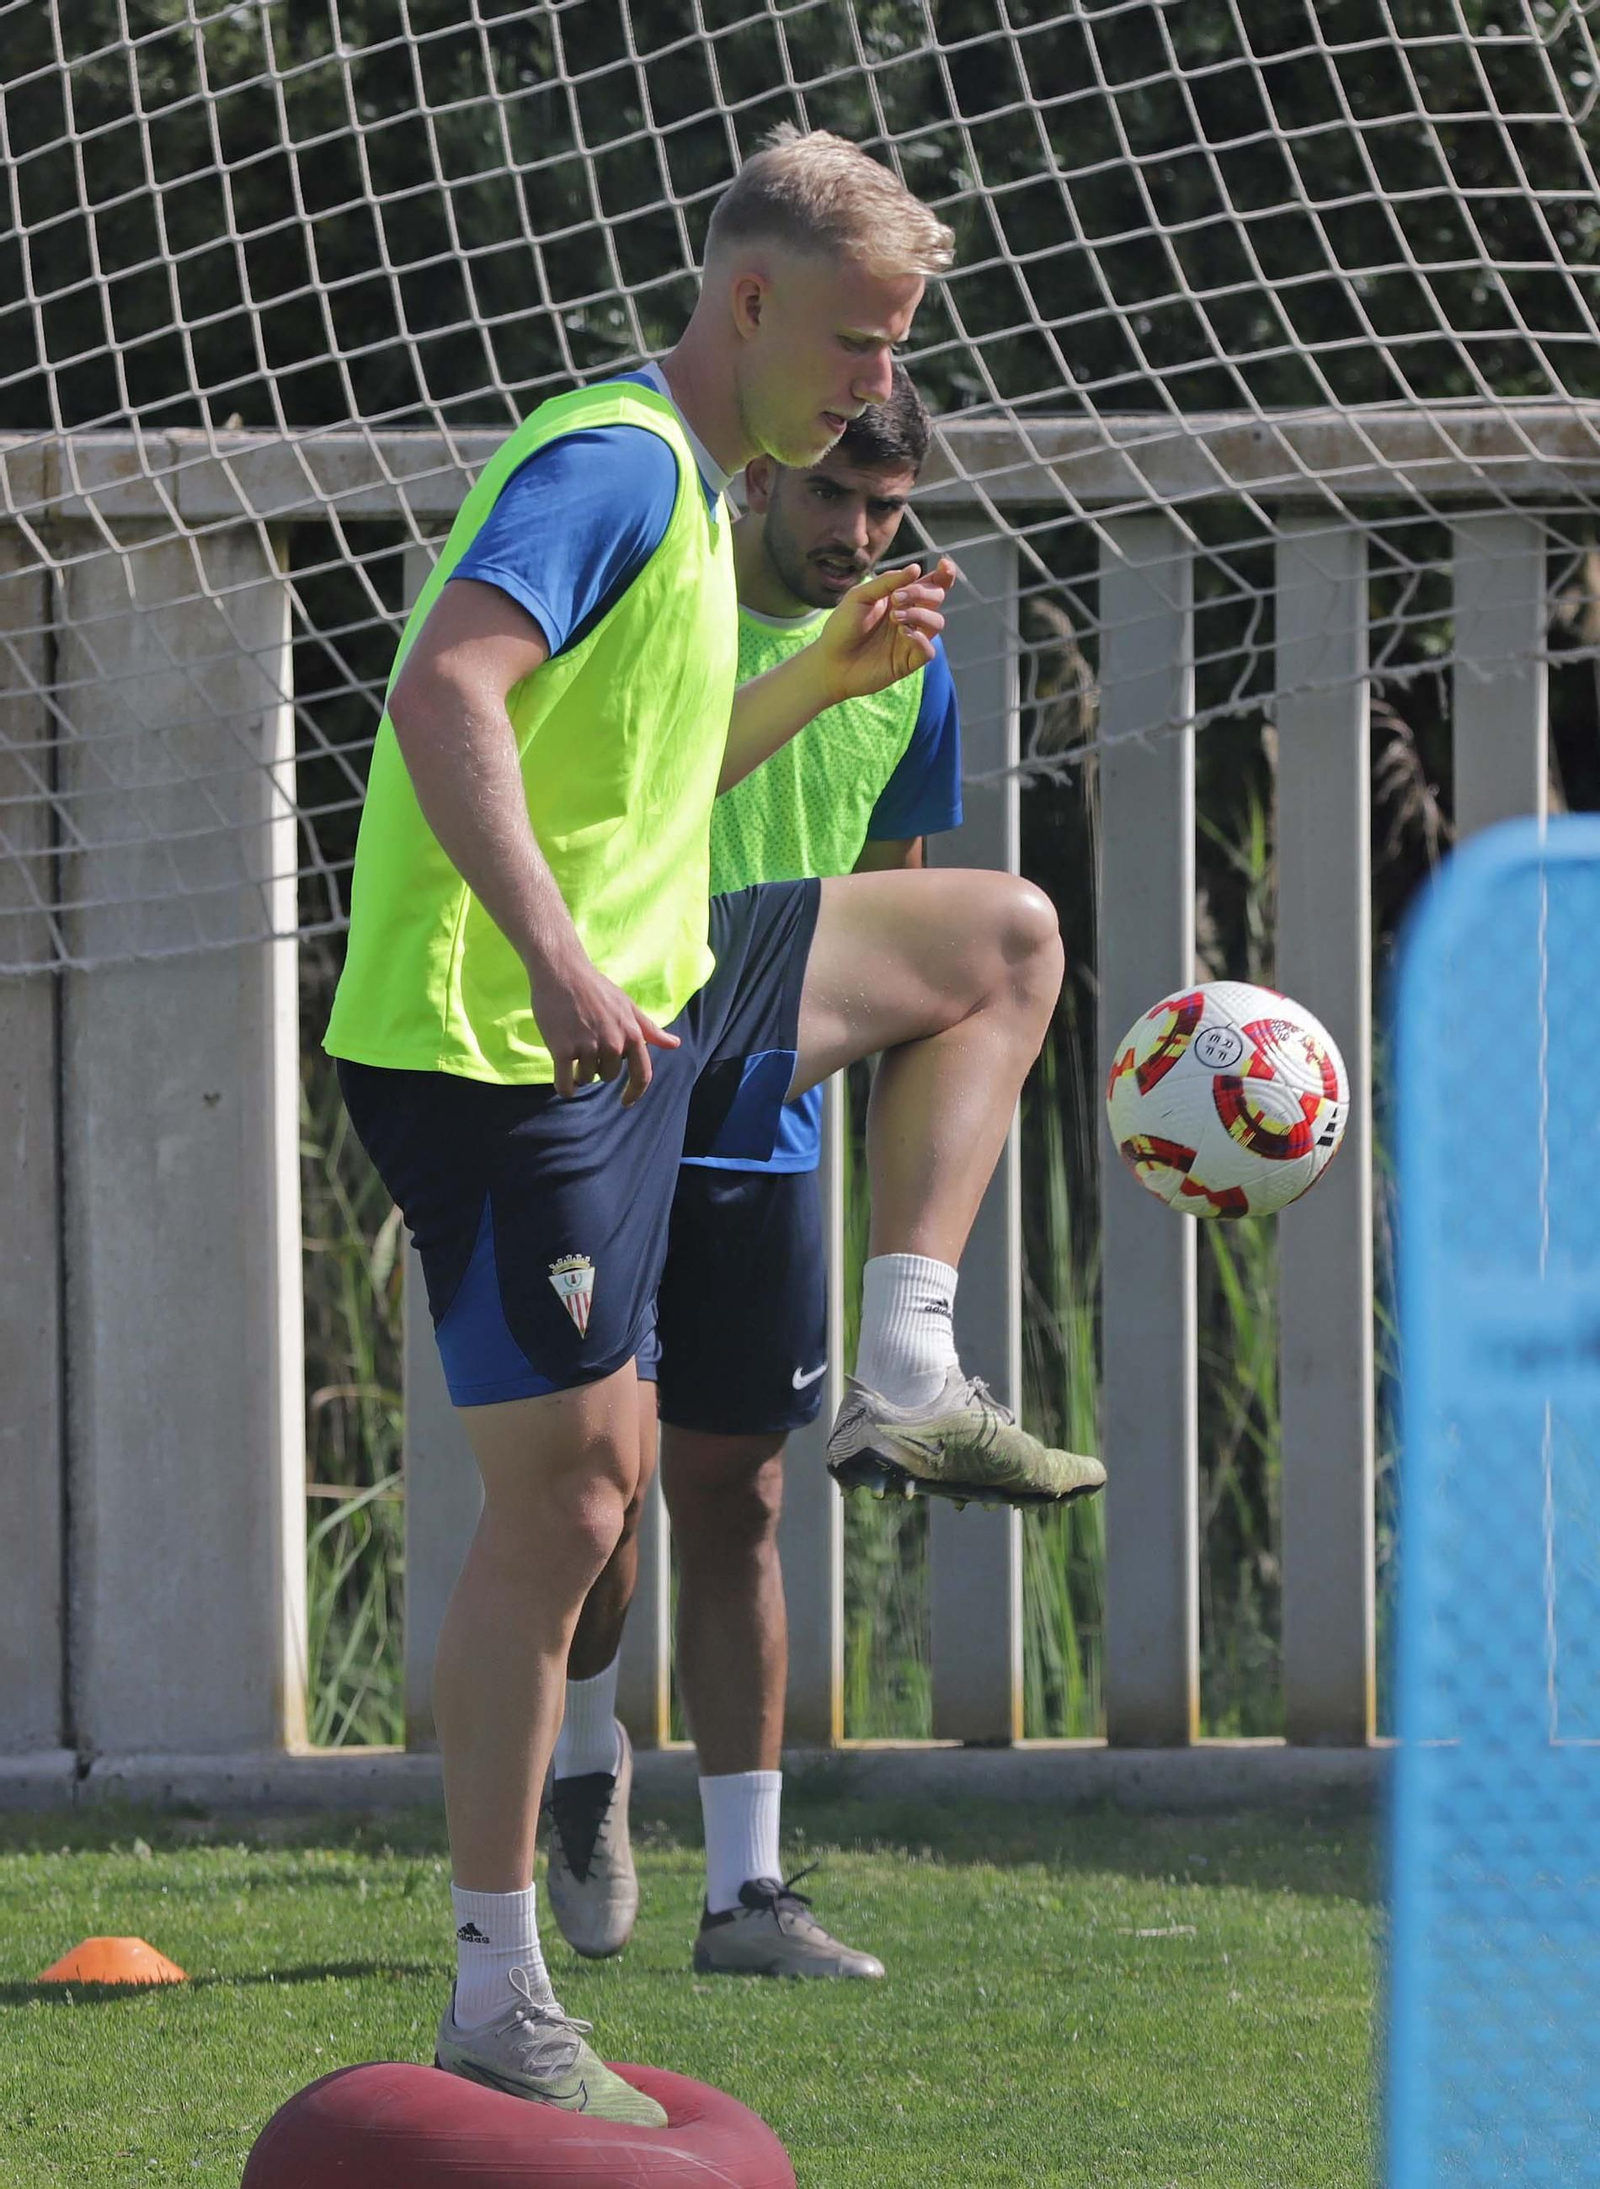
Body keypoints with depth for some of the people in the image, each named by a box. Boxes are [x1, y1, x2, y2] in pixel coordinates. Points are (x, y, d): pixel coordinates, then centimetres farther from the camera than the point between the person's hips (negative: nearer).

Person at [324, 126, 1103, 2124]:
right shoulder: (613, 463, -15)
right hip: (493, 1045, -10)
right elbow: (445, 696, -30)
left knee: (1001, 939, 19)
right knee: (568, 1493, -9)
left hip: (637, 1002, 10)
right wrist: (555, 959, -39)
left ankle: (906, 1383, 9)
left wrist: (822, 678, 14)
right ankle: (495, 2009, -4)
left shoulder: (683, 489, 16)